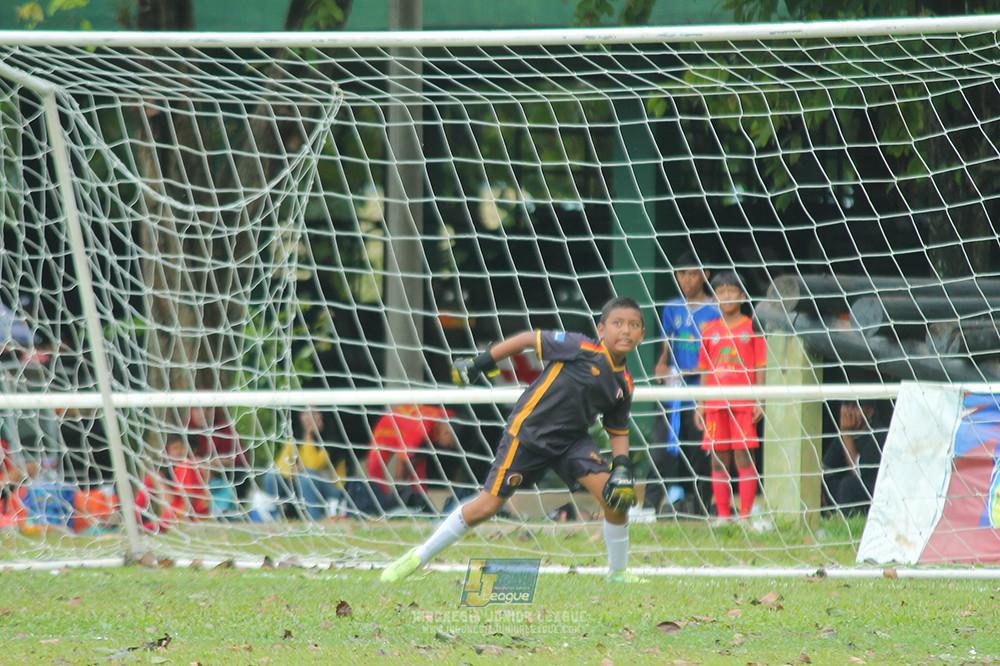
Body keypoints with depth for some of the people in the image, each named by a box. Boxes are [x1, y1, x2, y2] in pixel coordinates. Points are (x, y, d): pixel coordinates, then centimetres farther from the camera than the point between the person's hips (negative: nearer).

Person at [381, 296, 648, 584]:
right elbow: (529, 339, -9)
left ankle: (618, 572, 9)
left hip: (572, 441, 5)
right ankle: (418, 558, 9)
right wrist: (480, 363, -8)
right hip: (527, 433, -5)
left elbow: (618, 431, 12)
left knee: (615, 498, -13)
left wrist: (621, 468, -5)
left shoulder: (624, 385, 1)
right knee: (485, 507, -6)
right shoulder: (582, 348, -16)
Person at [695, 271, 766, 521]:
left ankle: (745, 516, -4)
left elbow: (760, 367, 2)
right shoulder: (710, 330, 11)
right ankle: (723, 516, 8)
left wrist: (758, 400, -5)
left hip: (743, 404, -3)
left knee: (743, 458, -6)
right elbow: (705, 369, 15)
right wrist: (701, 404, 10)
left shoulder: (751, 327, 3)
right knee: (718, 461, 3)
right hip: (715, 404, 3)